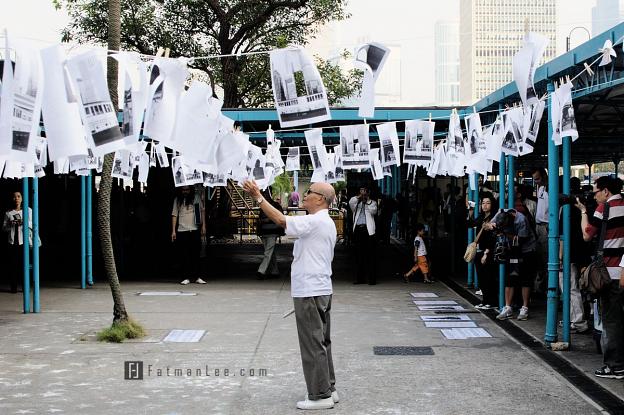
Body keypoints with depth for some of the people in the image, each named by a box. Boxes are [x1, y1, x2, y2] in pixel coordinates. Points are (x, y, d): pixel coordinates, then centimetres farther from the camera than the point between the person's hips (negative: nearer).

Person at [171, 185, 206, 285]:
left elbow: (202, 210, 10)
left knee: (196, 254, 1)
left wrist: (203, 226, 4)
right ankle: (186, 278, 5)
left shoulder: (196, 196, 6)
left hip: (195, 229, -1)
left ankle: (198, 277, 5)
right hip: (181, 231, 1)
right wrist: (173, 231, 2)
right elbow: (174, 215, 8)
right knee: (184, 255, 0)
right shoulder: (177, 199, 8)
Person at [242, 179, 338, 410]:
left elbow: (281, 220, -24)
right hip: (322, 289, 10)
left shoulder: (314, 222, -16)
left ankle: (320, 395, -1)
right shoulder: (328, 224, 17)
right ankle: (328, 389, 22)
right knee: (321, 342, 16)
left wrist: (258, 197, -18)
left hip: (309, 292, -10)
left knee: (313, 344, -5)